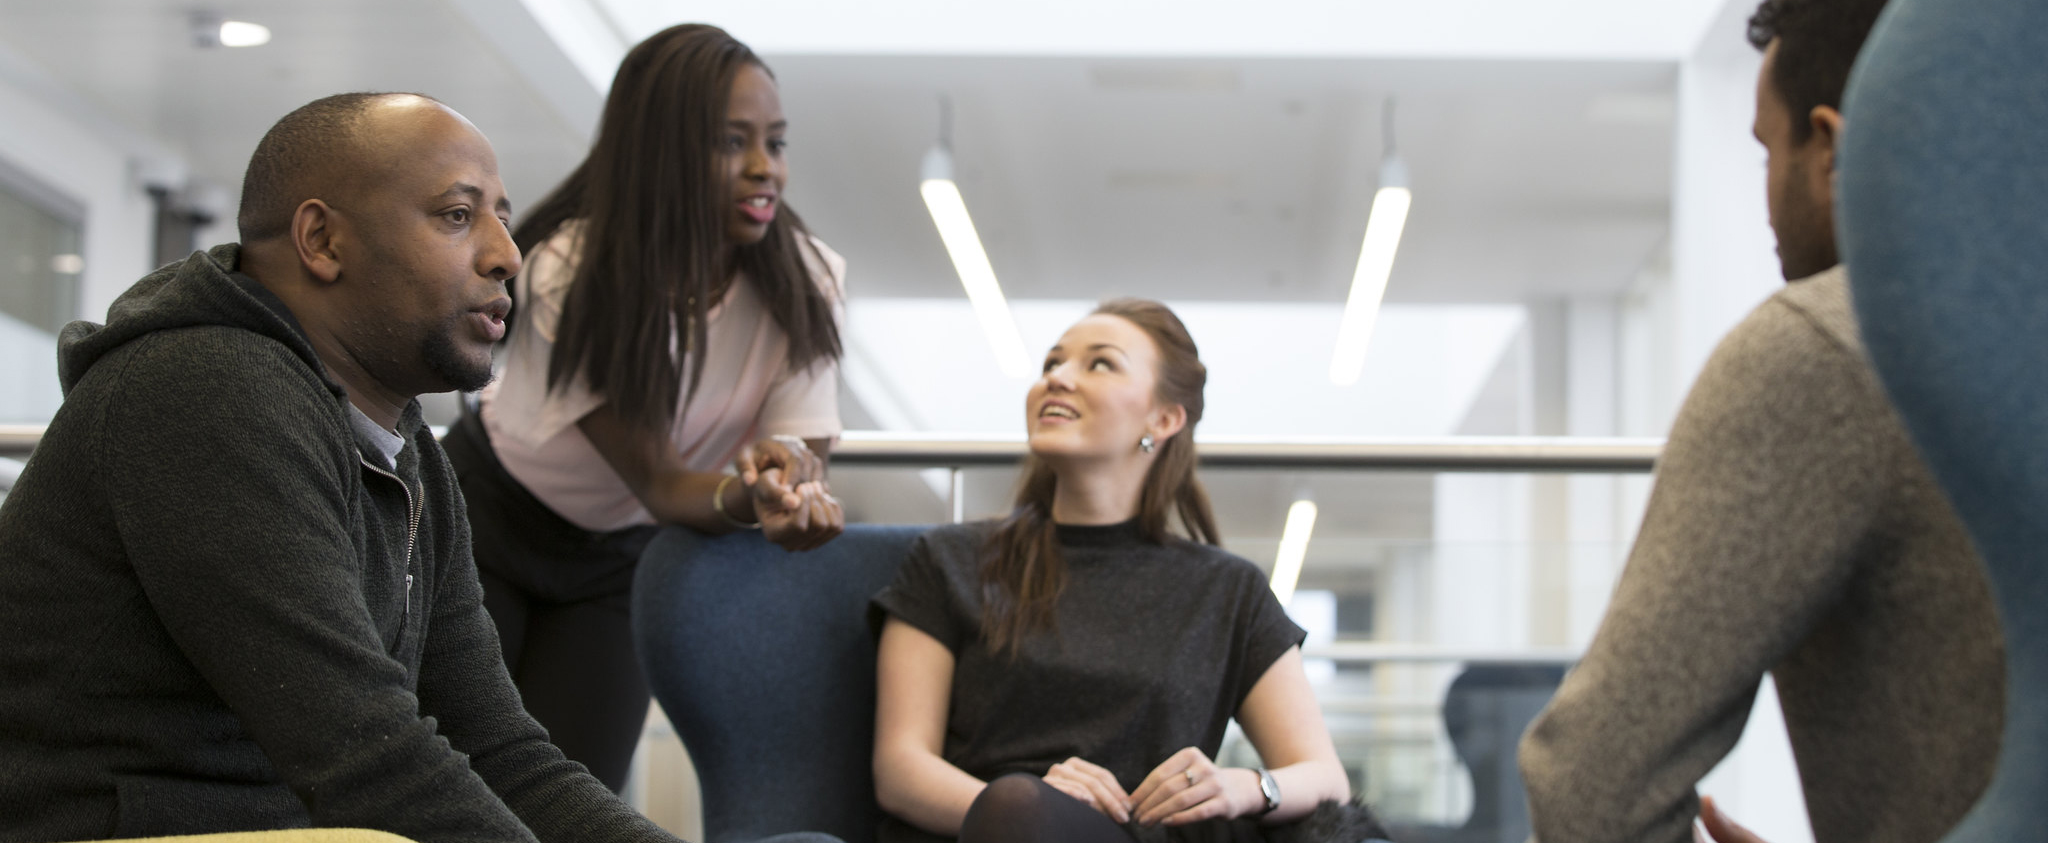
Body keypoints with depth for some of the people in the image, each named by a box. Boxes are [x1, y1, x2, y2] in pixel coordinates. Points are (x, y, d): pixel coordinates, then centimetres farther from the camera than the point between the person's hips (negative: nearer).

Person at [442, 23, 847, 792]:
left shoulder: (804, 281, -18)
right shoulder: (570, 272, -28)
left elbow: (804, 452, -23)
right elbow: (657, 482, -30)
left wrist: (794, 487, -49)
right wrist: (743, 495, -52)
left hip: (621, 554, 3)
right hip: (489, 516, -3)